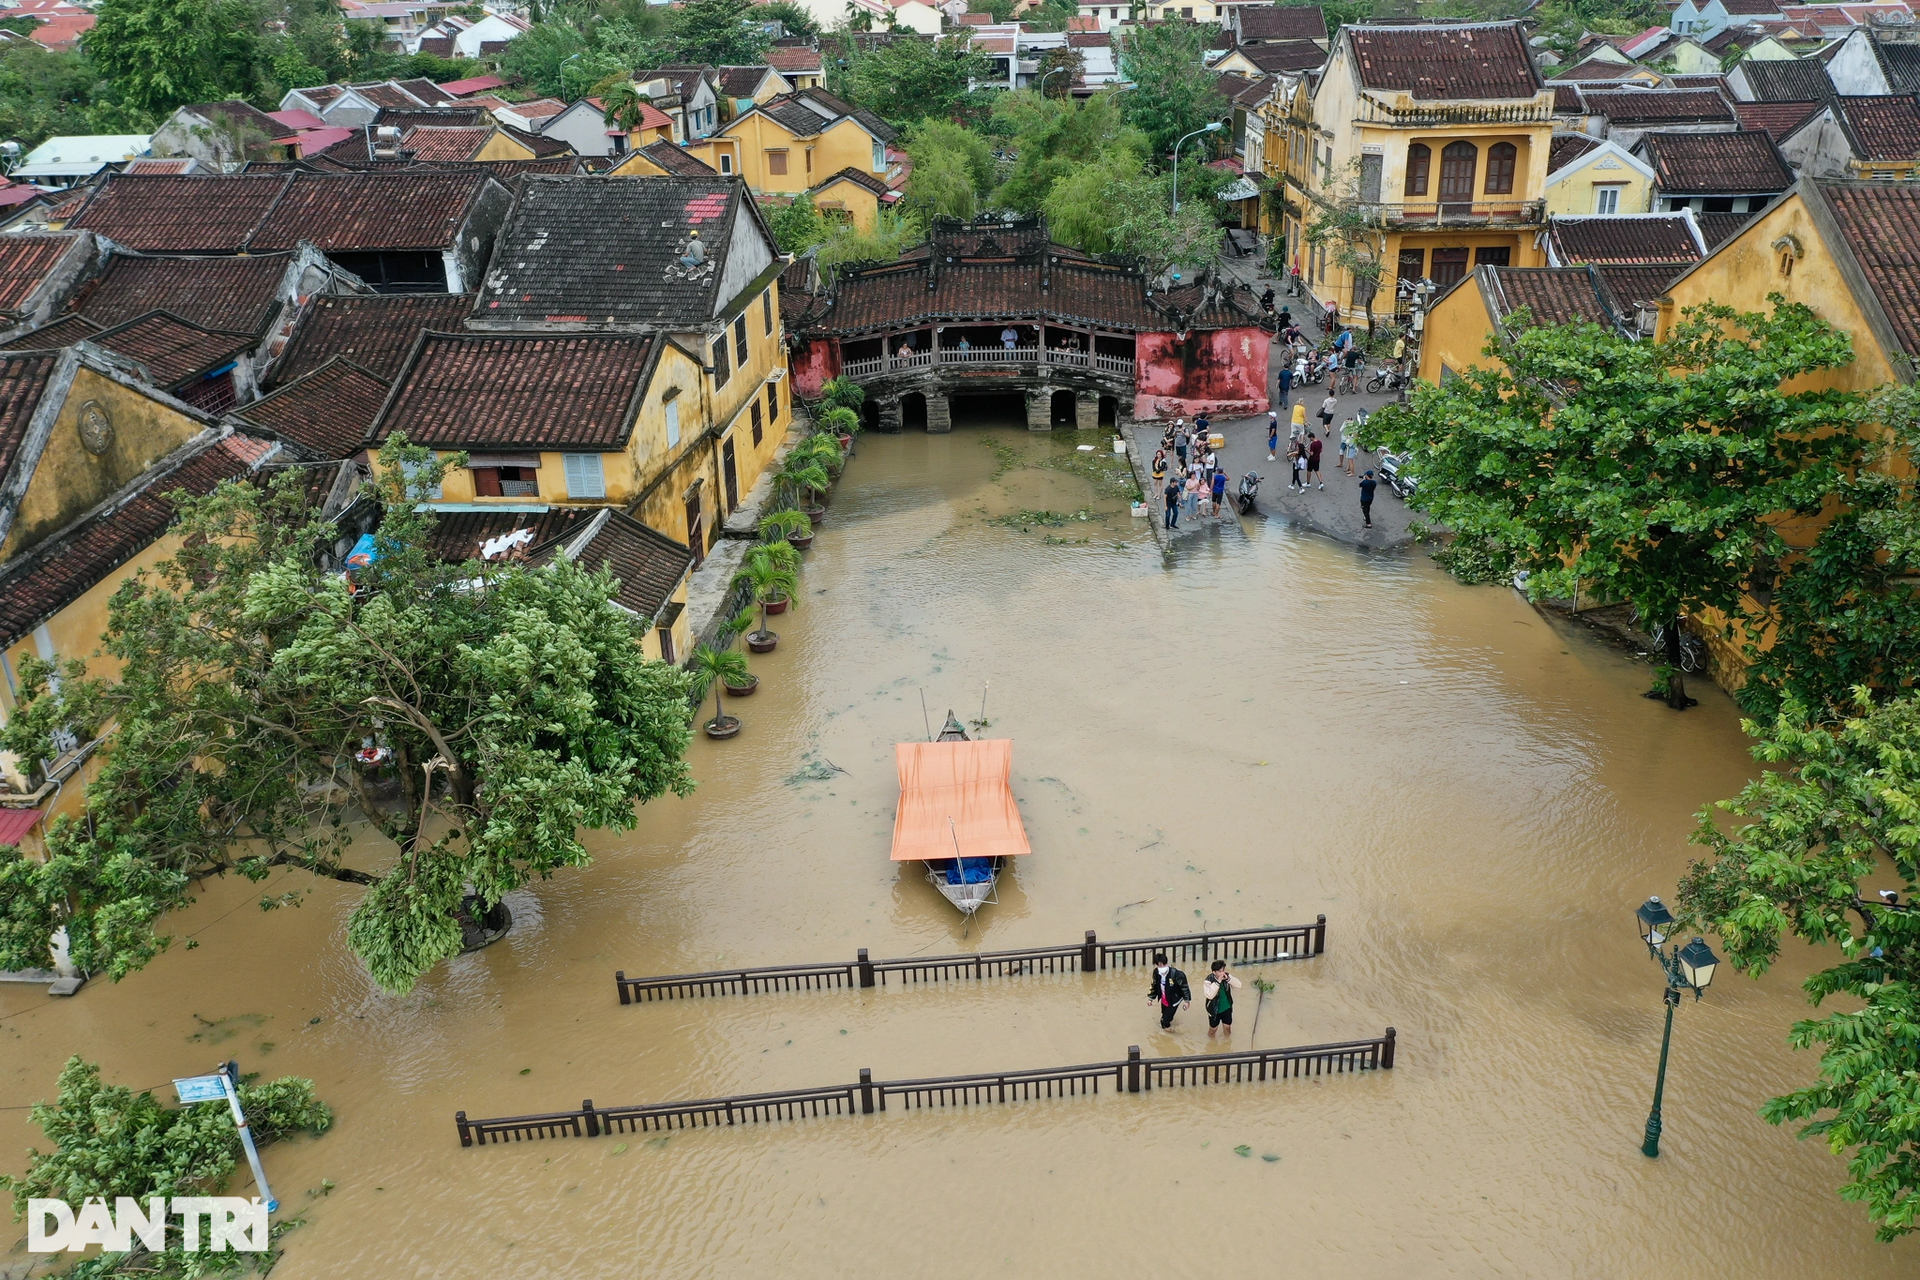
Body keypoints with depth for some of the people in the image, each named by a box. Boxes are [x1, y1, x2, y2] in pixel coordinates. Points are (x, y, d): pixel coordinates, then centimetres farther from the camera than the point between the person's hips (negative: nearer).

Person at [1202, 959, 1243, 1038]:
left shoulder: (1227, 976, -13)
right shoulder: (1209, 981, -26)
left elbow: (1238, 986, -15)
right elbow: (1209, 995, -38)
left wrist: (1228, 979, -31)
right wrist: (1218, 982, -41)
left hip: (1227, 1008, 3)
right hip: (1214, 1009, -3)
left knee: (1227, 1027, 16)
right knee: (1213, 1028, 15)